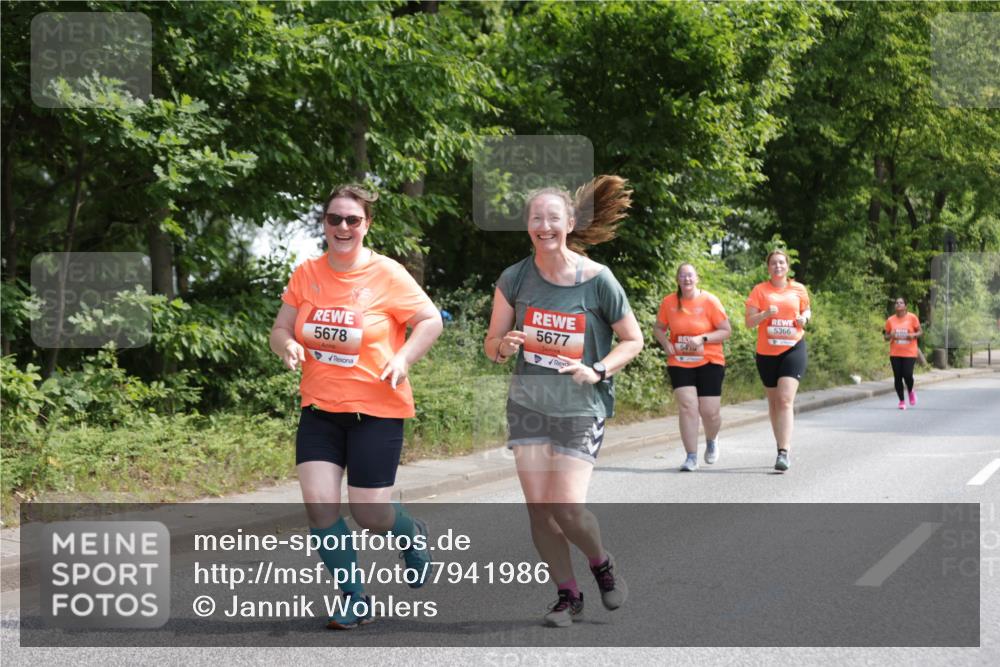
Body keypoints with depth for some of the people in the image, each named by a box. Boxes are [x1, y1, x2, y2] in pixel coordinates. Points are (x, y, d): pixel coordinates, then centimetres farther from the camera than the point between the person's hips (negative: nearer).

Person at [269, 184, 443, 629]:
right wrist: (288, 346, -15)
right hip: (320, 408, 4)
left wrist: (403, 359, -17)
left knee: (370, 515, -2)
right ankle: (355, 598, 10)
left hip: (377, 410, -3)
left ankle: (412, 534, 36)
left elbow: (431, 320, -2)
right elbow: (279, 330, 8)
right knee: (319, 504, -9)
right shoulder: (306, 274, 2)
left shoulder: (387, 274, -8)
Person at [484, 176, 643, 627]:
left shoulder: (597, 280, -10)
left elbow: (633, 340, 0)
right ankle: (568, 596, 21)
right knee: (539, 510, 1)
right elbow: (491, 346, 5)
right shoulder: (515, 278, -2)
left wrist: (598, 370, -17)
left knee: (567, 509, -12)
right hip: (527, 405, 3)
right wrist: (503, 346, -19)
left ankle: (603, 563, 21)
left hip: (581, 409, -3)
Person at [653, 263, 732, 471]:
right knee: (687, 407, -11)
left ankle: (712, 440, 35)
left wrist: (702, 339, -19)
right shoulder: (668, 302, 0)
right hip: (680, 363, 1)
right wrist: (666, 344, -8)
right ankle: (691, 457, -3)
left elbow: (726, 330, -5)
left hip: (709, 362, -1)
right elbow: (658, 328, 12)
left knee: (709, 411, 0)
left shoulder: (709, 301, -7)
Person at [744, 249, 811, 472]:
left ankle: (784, 453, -21)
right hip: (767, 352, 2)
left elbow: (807, 311, 20)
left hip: (793, 349, -2)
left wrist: (804, 318, -3)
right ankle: (782, 447, 28)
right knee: (774, 401, 12)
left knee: (785, 399, -17)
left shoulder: (799, 289, 5)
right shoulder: (760, 290, 1)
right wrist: (766, 314, -21)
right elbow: (749, 322, -2)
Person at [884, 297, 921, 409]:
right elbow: (886, 336, 11)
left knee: (907, 375, -12)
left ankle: (911, 392, 21)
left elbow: (920, 332, 4)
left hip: (909, 353, -2)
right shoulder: (890, 320, 4)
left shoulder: (912, 317, -2)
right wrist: (890, 336, -13)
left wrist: (914, 335, -18)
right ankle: (901, 401, 14)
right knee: (897, 377, 1)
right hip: (895, 353, 2)